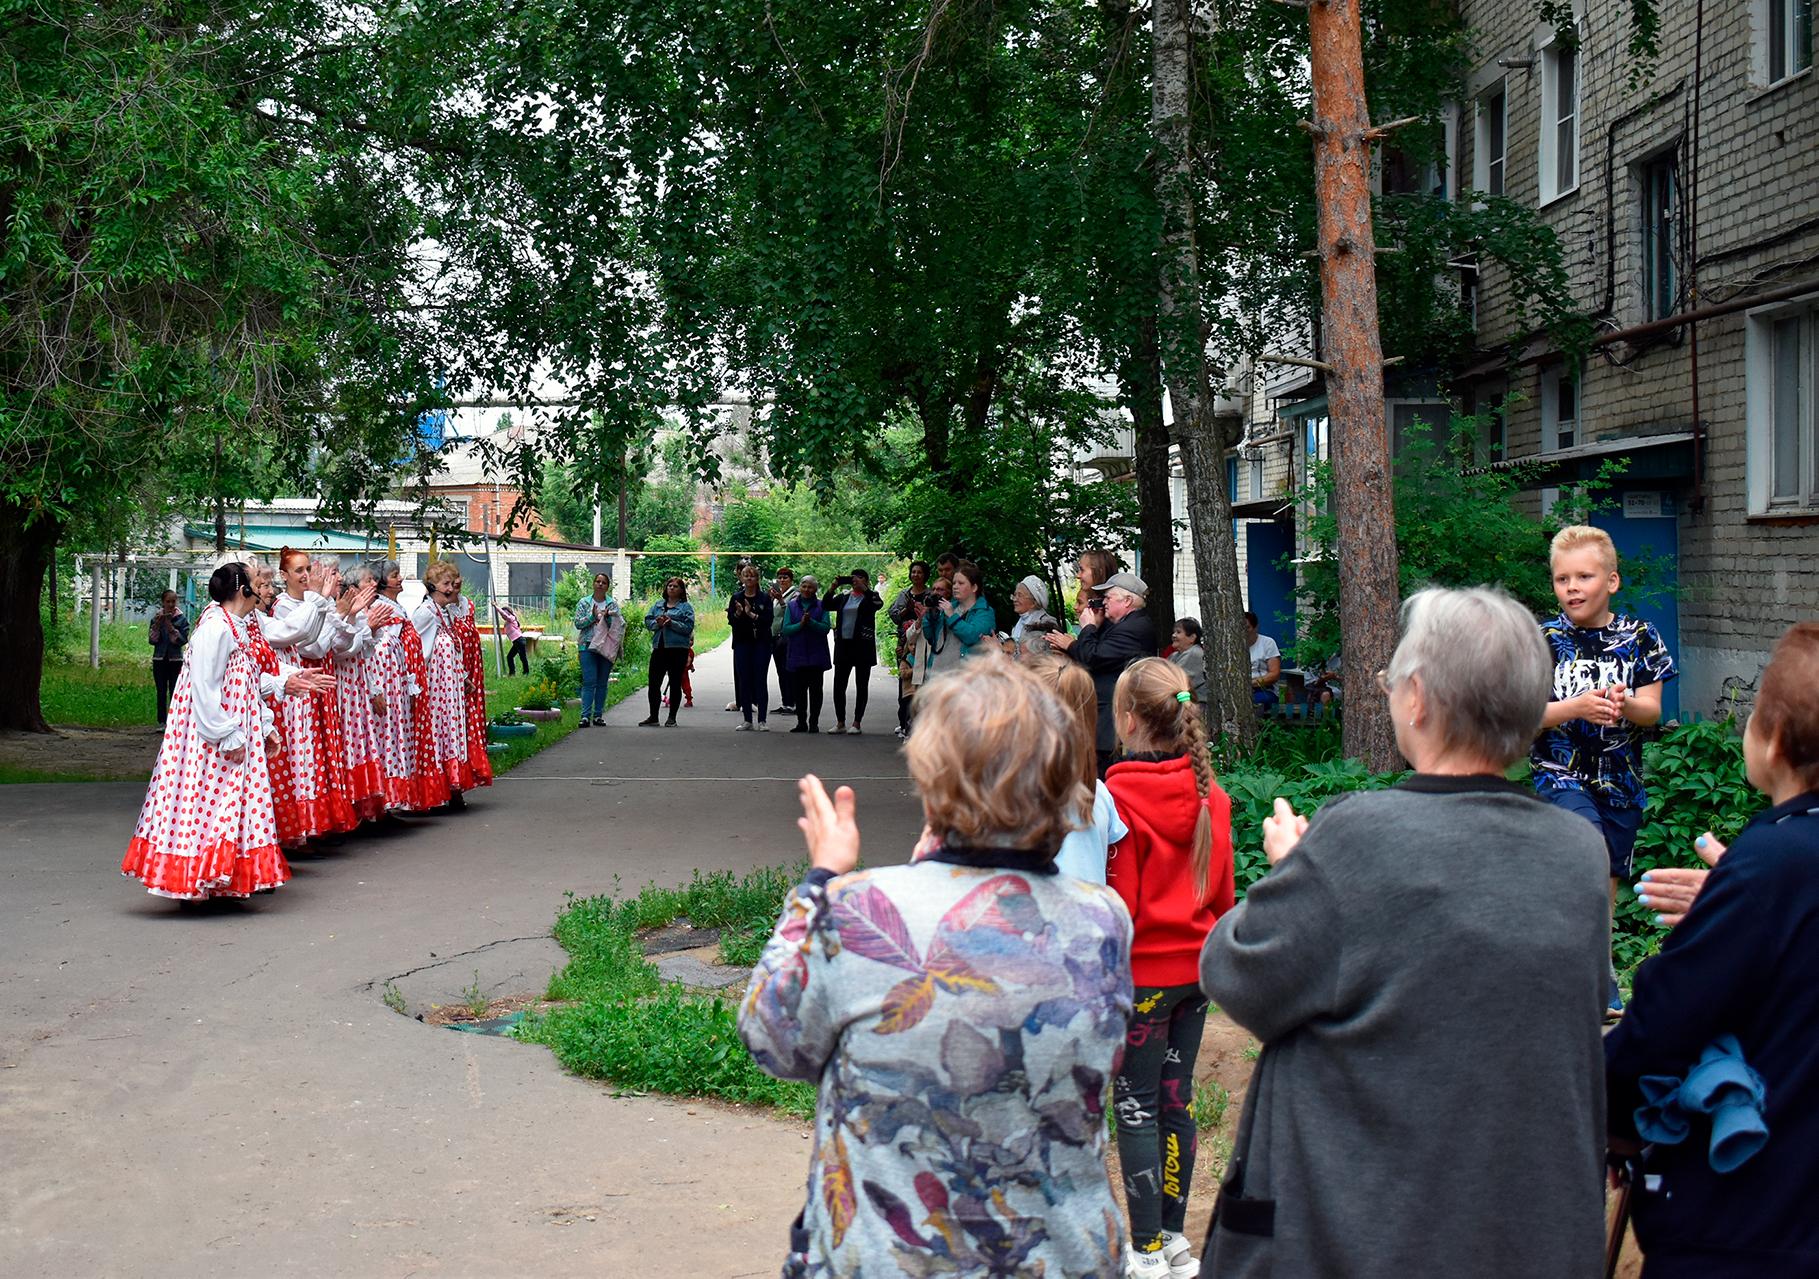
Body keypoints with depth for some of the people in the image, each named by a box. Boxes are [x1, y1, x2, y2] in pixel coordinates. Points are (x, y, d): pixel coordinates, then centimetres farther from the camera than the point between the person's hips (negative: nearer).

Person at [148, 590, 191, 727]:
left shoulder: (182, 619, -1)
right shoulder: (157, 617, 5)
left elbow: (183, 640, -10)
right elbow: (151, 640, 0)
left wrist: (170, 627, -20)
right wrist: (157, 625, -14)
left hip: (175, 660, -2)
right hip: (159, 660, 2)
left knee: (175, 692, -4)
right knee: (161, 692, 4)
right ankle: (162, 722, 7)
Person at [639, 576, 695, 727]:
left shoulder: (686, 607, 1)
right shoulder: (658, 605, 16)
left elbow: (689, 627, -10)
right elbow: (647, 621, 10)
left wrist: (671, 623, -19)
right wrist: (657, 623, -10)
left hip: (677, 649, -4)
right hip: (659, 648, 4)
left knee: (675, 683, 2)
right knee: (654, 683, 3)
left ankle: (672, 718, 10)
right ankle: (653, 717, 13)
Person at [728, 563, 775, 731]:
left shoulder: (765, 598, 2)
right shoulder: (736, 598, 8)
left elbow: (769, 620, -9)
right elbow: (730, 620, 1)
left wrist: (752, 615, -19)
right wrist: (738, 613, -19)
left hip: (761, 643, -2)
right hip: (742, 643, 2)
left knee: (761, 681, -3)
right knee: (744, 681, 3)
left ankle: (763, 720, 0)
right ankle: (747, 720, 10)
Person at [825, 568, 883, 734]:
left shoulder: (869, 596, 2)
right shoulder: (844, 597, 13)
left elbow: (878, 604, -19)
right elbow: (827, 605, 2)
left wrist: (863, 587, -22)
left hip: (863, 644, -4)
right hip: (843, 644, 4)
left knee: (861, 685, 2)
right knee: (839, 684, 3)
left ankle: (857, 723, 7)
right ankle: (840, 722, 10)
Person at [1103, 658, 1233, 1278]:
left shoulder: (1117, 800, -19)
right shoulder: (1210, 795, 0)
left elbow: (1115, 902, -16)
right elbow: (1223, 891, 9)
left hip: (1142, 974, -6)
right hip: (1195, 969, 6)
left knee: (1136, 1108, 4)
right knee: (1175, 1101, 15)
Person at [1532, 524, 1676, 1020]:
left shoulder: (1638, 638, 2)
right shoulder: (1544, 639, -3)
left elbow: (1652, 710, -1)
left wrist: (1623, 703, -23)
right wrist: (1577, 707, -24)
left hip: (1621, 778, 3)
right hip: (1562, 773, -3)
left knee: (1608, 882, 12)